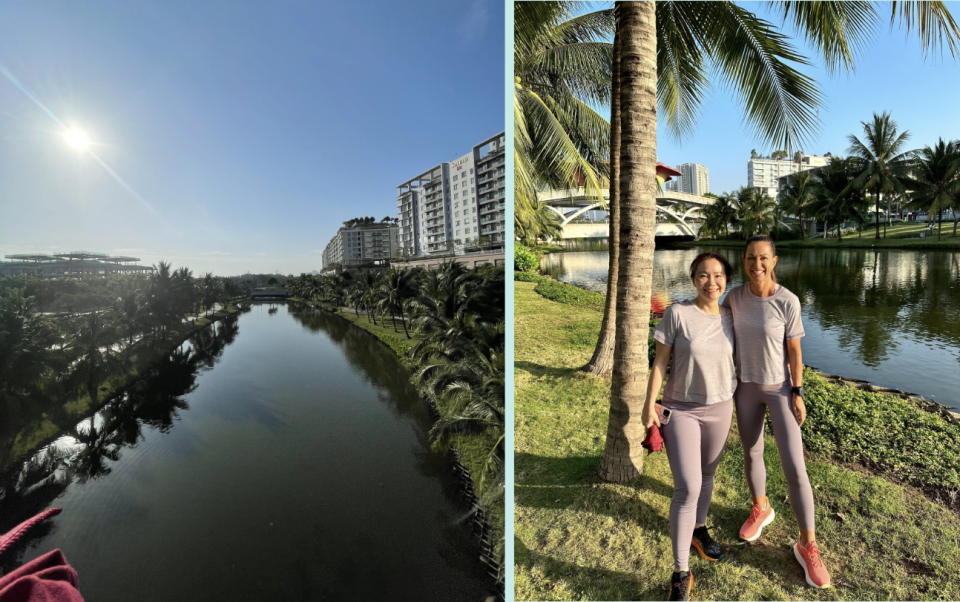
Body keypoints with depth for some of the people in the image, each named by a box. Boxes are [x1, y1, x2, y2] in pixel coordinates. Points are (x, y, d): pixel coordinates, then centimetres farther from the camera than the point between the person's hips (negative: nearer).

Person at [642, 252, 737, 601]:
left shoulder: (730, 317, -1)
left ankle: (699, 529, 46)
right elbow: (660, 361, -11)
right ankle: (681, 572, 8)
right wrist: (650, 405, -10)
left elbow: (733, 362, 11)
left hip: (720, 408, 4)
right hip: (681, 409, -4)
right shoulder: (677, 313, -14)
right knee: (687, 488, -6)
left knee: (706, 476, 19)